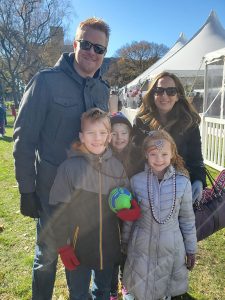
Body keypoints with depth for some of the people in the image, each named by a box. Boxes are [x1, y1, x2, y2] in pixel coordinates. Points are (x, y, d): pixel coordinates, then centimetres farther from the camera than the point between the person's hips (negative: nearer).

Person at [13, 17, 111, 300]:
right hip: (52, 186, -4)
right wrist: (26, 190, -11)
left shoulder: (103, 89, 5)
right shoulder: (46, 81, -11)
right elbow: (24, 138, -11)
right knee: (48, 253, 14)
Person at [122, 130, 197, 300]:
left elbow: (187, 219, -1)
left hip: (171, 247, 0)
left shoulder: (183, 182, -13)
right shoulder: (136, 181, -11)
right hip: (142, 246, 0)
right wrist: (125, 242, 9)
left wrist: (191, 249, 5)